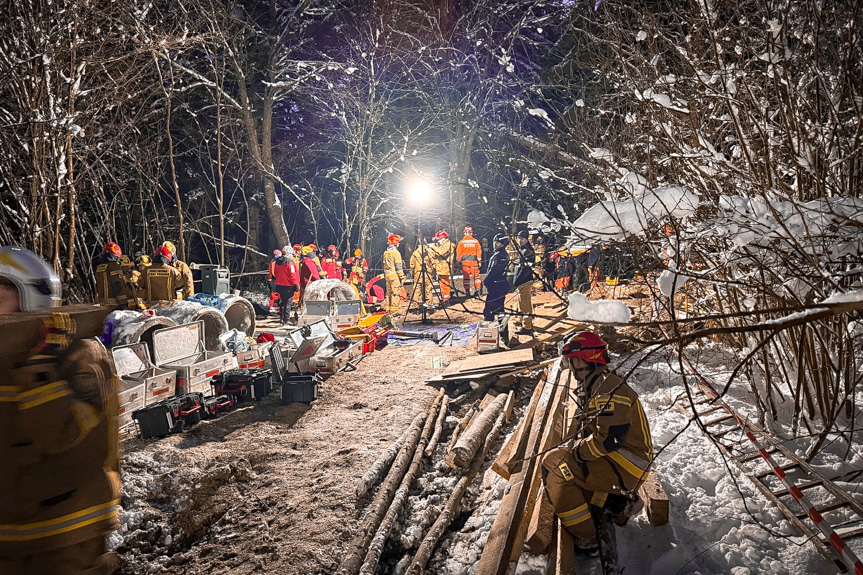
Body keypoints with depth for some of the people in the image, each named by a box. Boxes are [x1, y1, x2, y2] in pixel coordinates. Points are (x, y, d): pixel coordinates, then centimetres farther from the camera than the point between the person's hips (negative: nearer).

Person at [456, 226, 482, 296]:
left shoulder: (461, 242, -3)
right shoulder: (476, 241, 2)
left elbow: (458, 253, -1)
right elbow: (479, 251, 4)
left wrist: (458, 260, 7)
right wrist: (479, 261, 9)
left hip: (465, 261, -1)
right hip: (474, 260, 1)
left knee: (466, 276, 5)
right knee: (476, 275, 9)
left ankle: (467, 291, 3)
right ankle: (478, 289, 7)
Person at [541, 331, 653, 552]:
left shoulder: (611, 388, -19)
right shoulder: (588, 390, 14)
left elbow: (609, 438, -27)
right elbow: (577, 431, 20)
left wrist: (575, 452, -17)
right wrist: (565, 449, 3)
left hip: (625, 467, -10)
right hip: (610, 461, 10)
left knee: (554, 464, -20)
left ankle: (583, 538, -13)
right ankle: (619, 503, 11)